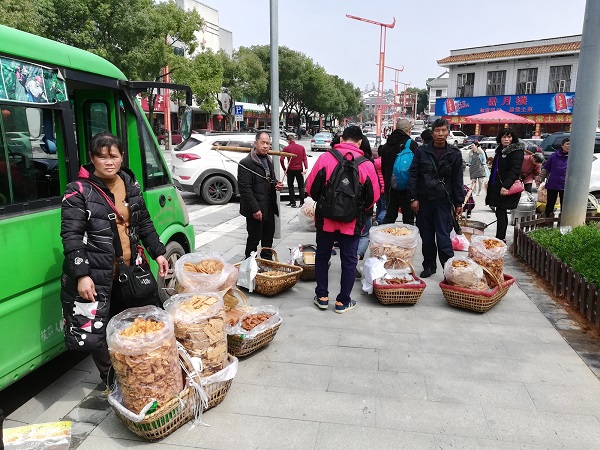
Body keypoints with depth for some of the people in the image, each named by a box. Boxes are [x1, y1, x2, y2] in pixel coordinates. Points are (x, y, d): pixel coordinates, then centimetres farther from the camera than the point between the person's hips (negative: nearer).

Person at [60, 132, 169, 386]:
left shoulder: (131, 185, 8)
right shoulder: (79, 191, -9)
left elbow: (144, 224, 16)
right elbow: (71, 236, -13)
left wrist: (158, 253, 11)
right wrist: (81, 274, -20)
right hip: (95, 275, -5)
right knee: (95, 331, 0)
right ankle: (112, 380, 24)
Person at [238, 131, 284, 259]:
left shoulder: (269, 161, 16)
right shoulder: (246, 163, -11)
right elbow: (244, 188, -17)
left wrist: (277, 184, 5)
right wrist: (255, 209, -21)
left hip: (269, 208, 8)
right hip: (256, 210, -8)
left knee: (269, 237, 16)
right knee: (254, 239, 1)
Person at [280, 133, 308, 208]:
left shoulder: (286, 148, -8)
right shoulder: (301, 147, 1)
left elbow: (281, 159, -15)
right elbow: (305, 159, -6)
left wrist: (284, 169, -6)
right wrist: (306, 168, -10)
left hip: (291, 170, -2)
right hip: (299, 170, 2)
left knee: (291, 186, 11)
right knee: (301, 186, 13)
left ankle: (293, 202, 8)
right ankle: (302, 202, 8)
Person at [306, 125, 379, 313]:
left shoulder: (325, 158, -9)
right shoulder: (366, 165, -8)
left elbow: (311, 187, -4)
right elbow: (373, 197, -2)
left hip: (326, 219, 1)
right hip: (352, 222, 0)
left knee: (322, 256, 17)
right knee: (349, 261, 11)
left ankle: (322, 296, 24)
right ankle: (343, 301, 18)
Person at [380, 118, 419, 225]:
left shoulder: (386, 146, 10)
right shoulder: (411, 144, -10)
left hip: (390, 187, 6)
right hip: (407, 187, -6)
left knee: (389, 215, 13)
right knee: (408, 218, 2)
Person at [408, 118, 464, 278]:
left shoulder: (454, 154, 3)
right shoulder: (422, 151, 2)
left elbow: (457, 180, 4)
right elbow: (413, 175, 1)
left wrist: (459, 203, 2)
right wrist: (413, 198, -5)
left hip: (443, 201, -1)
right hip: (424, 200, 2)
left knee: (443, 237, -6)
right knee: (426, 237, 11)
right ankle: (429, 266, 26)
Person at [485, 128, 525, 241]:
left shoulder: (516, 151, -9)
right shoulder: (500, 150, 16)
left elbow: (515, 171, -20)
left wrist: (506, 186, -29)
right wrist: (490, 182, 25)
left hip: (506, 188, -8)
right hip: (497, 186, 8)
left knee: (500, 212, -10)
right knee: (501, 212, 12)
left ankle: (500, 238, -7)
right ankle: (502, 238, 20)